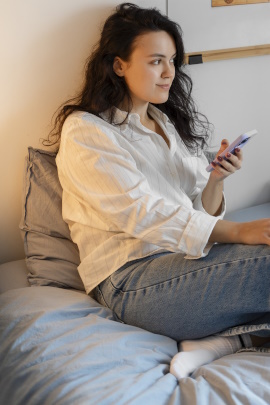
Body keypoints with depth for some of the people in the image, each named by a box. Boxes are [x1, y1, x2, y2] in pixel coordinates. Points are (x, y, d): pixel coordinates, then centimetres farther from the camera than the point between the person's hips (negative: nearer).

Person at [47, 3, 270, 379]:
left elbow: (199, 214, 16)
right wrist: (238, 232, -23)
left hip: (189, 255, 8)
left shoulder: (170, 123, 20)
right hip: (132, 276, -7)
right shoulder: (84, 130, -2)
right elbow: (140, 213, -15)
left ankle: (221, 339, -22)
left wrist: (216, 179, -8)